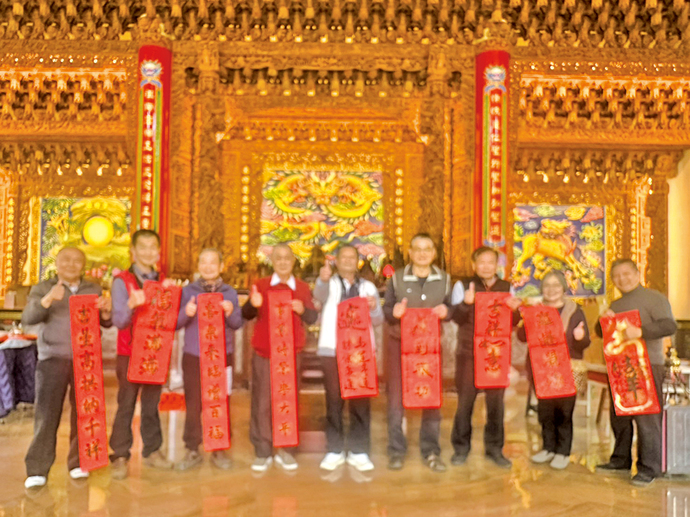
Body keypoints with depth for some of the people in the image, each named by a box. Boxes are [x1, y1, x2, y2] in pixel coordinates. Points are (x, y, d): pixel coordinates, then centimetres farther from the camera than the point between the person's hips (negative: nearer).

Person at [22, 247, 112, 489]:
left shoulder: (93, 289, 15)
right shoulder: (43, 289, 7)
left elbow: (106, 323, 13)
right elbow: (28, 318, -7)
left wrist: (106, 310, -10)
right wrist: (48, 299, -25)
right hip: (53, 359, -2)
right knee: (46, 415, -6)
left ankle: (78, 464, 15)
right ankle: (37, 470, 0)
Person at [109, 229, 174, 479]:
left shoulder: (162, 281, 11)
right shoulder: (122, 281, -3)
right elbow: (118, 321, -12)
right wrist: (132, 304, -30)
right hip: (129, 353, -4)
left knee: (152, 404, 9)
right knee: (126, 405, -2)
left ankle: (152, 451, 19)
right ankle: (120, 456, 6)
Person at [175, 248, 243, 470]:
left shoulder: (230, 292, 7)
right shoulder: (188, 291, 5)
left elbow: (238, 323, 3)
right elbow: (175, 323, 3)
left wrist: (231, 313, -18)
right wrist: (186, 313, -18)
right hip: (193, 355, 0)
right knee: (193, 403, 3)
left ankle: (219, 450, 19)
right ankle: (192, 450, 16)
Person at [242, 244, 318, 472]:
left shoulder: (303, 288, 6)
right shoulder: (260, 285, 2)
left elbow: (313, 318, 3)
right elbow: (246, 315, -7)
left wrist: (302, 310, -18)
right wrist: (253, 304, -29)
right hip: (263, 352, -1)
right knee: (262, 402, 1)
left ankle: (285, 450, 19)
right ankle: (262, 452, 11)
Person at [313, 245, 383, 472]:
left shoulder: (368, 287, 12)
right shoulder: (329, 284, 7)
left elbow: (377, 320, 6)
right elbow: (320, 295, -19)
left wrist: (374, 308, -17)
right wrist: (323, 279, -41)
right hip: (332, 349, -1)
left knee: (361, 401, 1)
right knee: (334, 400, 2)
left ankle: (359, 452, 11)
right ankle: (335, 451, 12)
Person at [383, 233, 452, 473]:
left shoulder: (444, 279, 5)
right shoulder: (397, 277, 0)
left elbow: (452, 309, 7)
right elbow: (386, 310, -1)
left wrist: (445, 311, -15)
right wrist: (394, 312, -23)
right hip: (400, 342, -1)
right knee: (397, 396, 2)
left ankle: (431, 451, 17)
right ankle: (396, 451, 14)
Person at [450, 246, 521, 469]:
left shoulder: (507, 287, 8)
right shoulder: (462, 285, 2)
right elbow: (457, 318, -9)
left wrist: (514, 309, -14)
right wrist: (466, 303, -29)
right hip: (469, 352, -2)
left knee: (496, 400, 5)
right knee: (465, 399, 3)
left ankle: (494, 448, 18)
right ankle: (461, 448, 15)